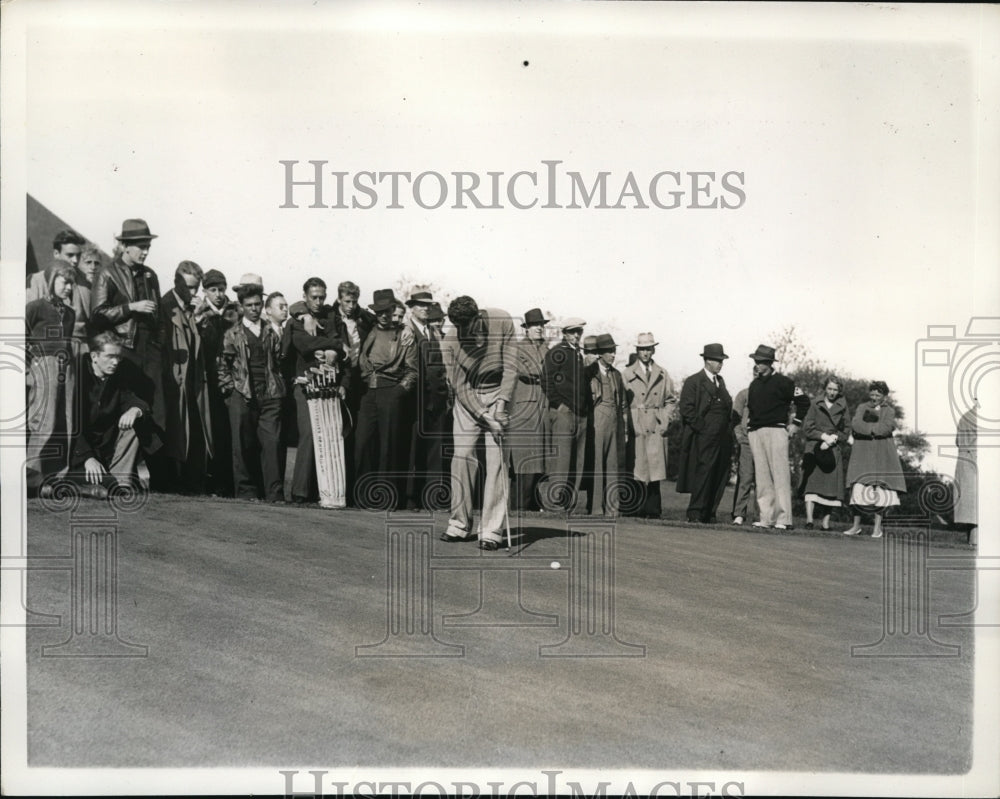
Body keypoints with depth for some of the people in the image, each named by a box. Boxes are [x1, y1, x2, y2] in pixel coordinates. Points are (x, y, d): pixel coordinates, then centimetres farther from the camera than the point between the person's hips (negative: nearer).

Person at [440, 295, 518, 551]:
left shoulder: (502, 322, -15)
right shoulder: (451, 339, -13)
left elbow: (511, 367, -10)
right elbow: (459, 385, -10)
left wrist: (501, 404, -18)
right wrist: (484, 416, -18)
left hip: (498, 393, -1)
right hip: (467, 398, 1)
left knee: (496, 461, -8)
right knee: (461, 457, -5)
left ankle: (491, 531, -6)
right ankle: (460, 525, 7)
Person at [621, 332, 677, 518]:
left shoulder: (662, 374, 12)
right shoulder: (627, 374, 5)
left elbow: (671, 401, 17)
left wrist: (665, 421, 4)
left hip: (656, 428, 2)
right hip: (636, 428, -2)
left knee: (655, 468, -1)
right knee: (636, 470, -5)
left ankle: (653, 510, 4)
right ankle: (636, 510, -1)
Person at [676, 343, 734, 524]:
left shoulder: (720, 381, 20)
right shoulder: (693, 381, -2)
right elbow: (686, 408, -10)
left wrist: (729, 430, 12)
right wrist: (702, 428, -14)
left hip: (723, 439, 7)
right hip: (704, 439, -7)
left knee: (720, 477, 4)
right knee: (704, 473, -12)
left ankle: (709, 514, 10)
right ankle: (695, 513, -6)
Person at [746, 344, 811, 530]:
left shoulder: (782, 382, -2)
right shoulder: (754, 384, 17)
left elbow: (803, 401, 0)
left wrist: (796, 424, -2)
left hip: (775, 431, -6)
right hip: (755, 433, 6)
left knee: (780, 475, -9)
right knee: (761, 477, 4)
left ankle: (784, 519, -10)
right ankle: (766, 518, 6)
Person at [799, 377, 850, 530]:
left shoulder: (842, 406, 10)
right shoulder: (815, 404, 4)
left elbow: (846, 431, 12)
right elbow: (807, 428, 0)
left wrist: (833, 438, -5)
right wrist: (824, 436, -10)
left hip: (833, 451, 2)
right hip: (814, 449, -2)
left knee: (831, 488, -1)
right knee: (812, 483, -13)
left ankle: (826, 523, 4)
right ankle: (809, 520, -18)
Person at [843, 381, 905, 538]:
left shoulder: (889, 411, 9)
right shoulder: (862, 408, 12)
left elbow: (886, 427, -10)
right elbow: (856, 424, -6)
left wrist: (866, 428, -6)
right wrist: (875, 429, -11)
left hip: (882, 454, 0)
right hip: (862, 452, 0)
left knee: (880, 488, -4)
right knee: (858, 487, -7)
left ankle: (877, 526, 4)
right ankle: (856, 524, 0)